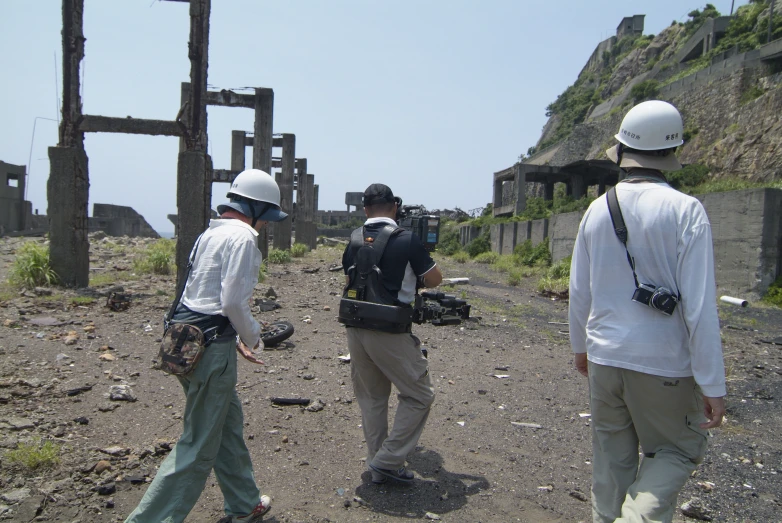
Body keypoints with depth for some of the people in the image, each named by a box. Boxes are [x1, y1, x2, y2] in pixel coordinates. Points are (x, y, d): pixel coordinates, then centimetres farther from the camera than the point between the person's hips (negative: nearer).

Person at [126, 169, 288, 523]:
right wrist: (252, 337, -2)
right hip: (211, 347, -10)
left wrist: (236, 340, 20)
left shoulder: (212, 233, 16)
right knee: (199, 446, 2)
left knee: (229, 424, 21)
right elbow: (233, 302, -20)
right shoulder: (242, 237, -13)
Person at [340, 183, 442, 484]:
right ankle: (388, 460, 9)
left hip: (355, 329, 6)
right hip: (389, 333, -6)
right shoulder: (407, 240, -10)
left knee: (371, 397, 18)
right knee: (419, 395, 10)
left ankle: (377, 467, 27)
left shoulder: (354, 240, 6)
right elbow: (435, 280, 0)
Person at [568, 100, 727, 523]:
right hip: (663, 365, -4)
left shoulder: (597, 210, 0)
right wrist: (712, 384, -9)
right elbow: (700, 305, -16)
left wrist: (580, 345, 21)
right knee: (677, 451, 17)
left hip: (604, 357, 4)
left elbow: (579, 290, 7)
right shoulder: (685, 210, -14)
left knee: (611, 455, 19)